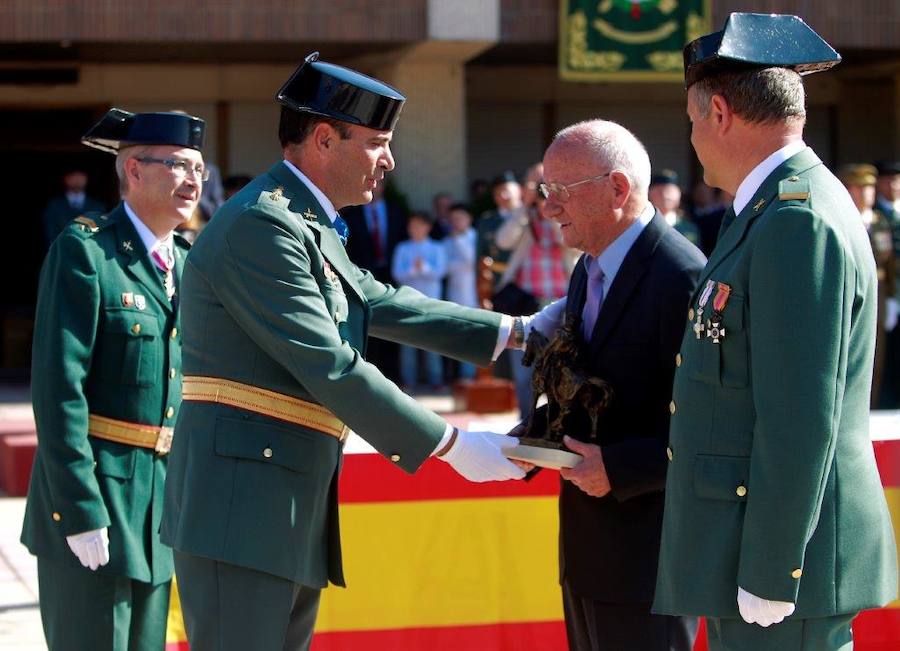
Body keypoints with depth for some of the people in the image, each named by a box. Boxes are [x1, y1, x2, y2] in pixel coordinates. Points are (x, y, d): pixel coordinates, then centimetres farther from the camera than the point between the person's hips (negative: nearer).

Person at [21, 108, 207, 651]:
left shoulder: (188, 263, 12)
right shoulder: (83, 251, -10)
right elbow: (58, 387, -16)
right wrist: (81, 512, -19)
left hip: (162, 504, 7)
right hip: (92, 497, -7)